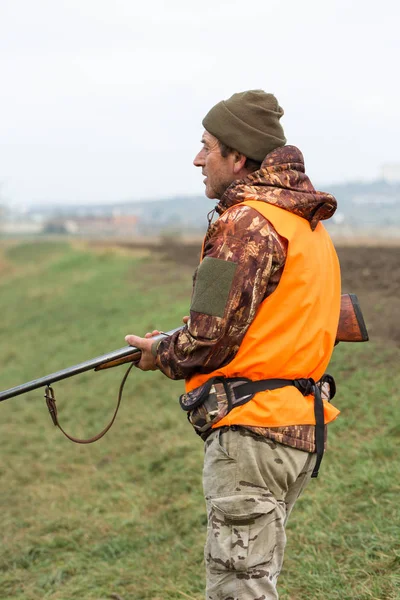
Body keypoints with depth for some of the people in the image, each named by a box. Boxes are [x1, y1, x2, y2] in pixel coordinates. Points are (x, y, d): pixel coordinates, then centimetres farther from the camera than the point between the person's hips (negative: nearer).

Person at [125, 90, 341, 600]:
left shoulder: (246, 224, -16)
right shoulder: (307, 222, 14)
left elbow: (209, 340, -19)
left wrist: (159, 354, 2)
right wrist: (181, 345, 16)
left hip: (252, 433, -10)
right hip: (300, 428, 10)